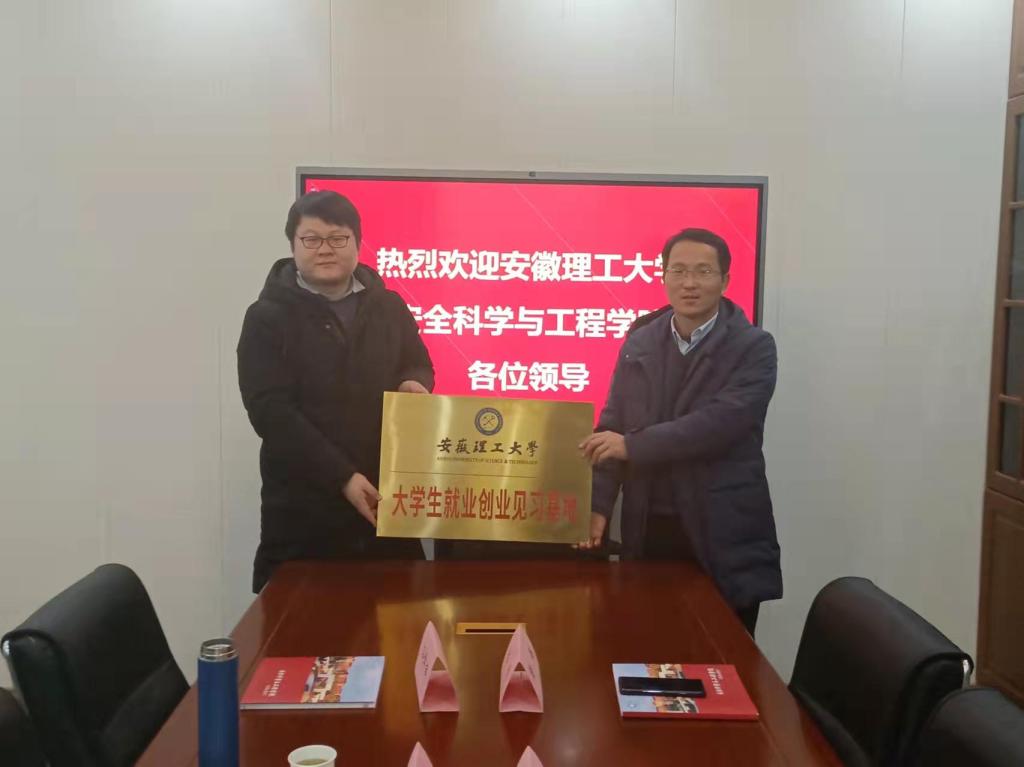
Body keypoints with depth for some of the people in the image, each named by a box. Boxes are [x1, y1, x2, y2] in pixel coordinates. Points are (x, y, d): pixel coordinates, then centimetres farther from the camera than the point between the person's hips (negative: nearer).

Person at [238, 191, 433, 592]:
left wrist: (414, 384, -6)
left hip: (388, 494, 4)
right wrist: (342, 476, -20)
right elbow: (270, 411, -11)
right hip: (305, 504, -3)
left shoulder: (388, 306, 9)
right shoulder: (267, 317, -3)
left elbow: (419, 365, 21)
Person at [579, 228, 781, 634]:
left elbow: (720, 423, -18)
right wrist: (598, 506, -4)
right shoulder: (638, 343, 8)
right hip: (648, 531, 3)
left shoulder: (753, 347, -5)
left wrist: (632, 445, -18)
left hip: (723, 536, -3)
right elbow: (613, 428, 7)